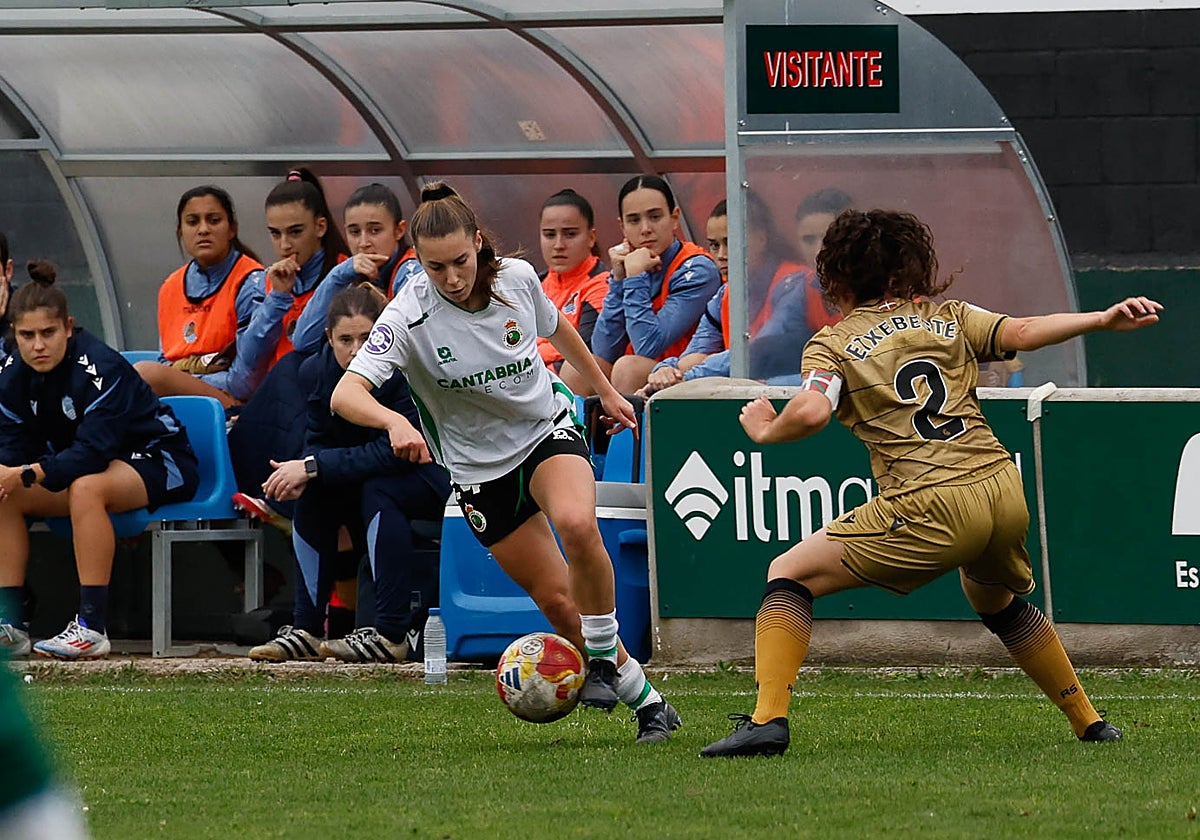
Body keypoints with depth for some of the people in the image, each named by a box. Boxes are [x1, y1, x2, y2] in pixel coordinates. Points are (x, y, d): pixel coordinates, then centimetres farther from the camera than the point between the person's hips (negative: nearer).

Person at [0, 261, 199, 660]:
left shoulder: (100, 367, -26)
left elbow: (94, 451, -32)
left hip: (158, 463, -8)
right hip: (85, 464, 8)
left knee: (86, 487, -37)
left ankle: (92, 627, -39)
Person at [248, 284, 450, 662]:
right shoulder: (317, 371, -8)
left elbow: (393, 453, -30)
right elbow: (319, 443, -2)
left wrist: (313, 467, -33)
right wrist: (300, 472, -27)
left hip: (426, 477, -6)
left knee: (377, 490, -34)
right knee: (311, 493, -20)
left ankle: (392, 633, -31)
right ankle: (306, 630, -14)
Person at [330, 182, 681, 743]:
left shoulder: (517, 278, -12)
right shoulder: (408, 316, -23)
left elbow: (557, 328, 12)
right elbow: (346, 395, -35)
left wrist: (605, 390, 23)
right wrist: (395, 422, -55)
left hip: (548, 427, 1)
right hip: (480, 468, -1)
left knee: (577, 525, -32)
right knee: (557, 601, -2)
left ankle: (603, 655, -11)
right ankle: (645, 701, 15)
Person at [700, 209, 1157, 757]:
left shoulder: (831, 345, 8)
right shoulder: (948, 319, 18)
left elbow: (812, 412, -11)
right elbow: (1021, 332, 3)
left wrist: (765, 430, 7)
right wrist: (1103, 320, 1)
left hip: (931, 508, -5)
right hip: (1003, 488, 5)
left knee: (788, 576, 7)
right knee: (997, 603, 36)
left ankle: (767, 720, -10)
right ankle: (1090, 723, 39)